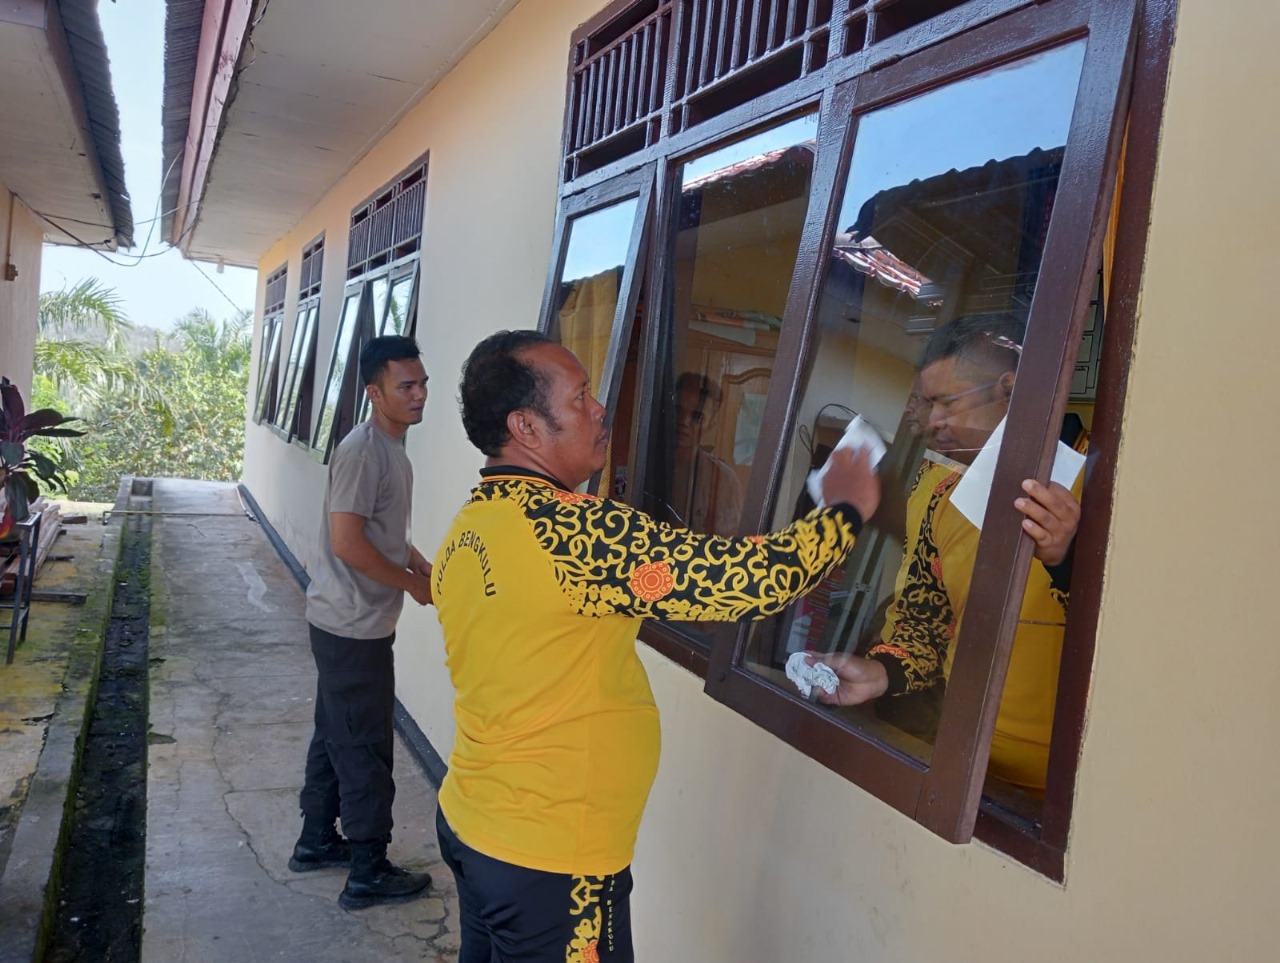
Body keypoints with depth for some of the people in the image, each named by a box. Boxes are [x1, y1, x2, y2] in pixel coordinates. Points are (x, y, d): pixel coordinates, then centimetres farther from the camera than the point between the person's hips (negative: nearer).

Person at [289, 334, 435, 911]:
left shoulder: (392, 448, 10)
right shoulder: (363, 452, -21)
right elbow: (347, 542, -26)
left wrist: (421, 564, 8)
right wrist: (411, 583, -15)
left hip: (352, 622, 10)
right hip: (353, 626, -10)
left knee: (336, 735, 20)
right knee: (365, 749, 1)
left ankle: (317, 841, 35)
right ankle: (369, 875, 14)